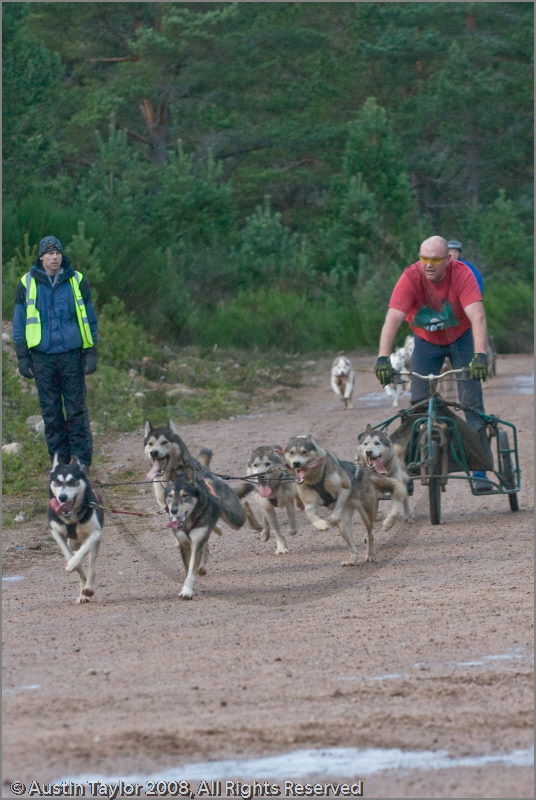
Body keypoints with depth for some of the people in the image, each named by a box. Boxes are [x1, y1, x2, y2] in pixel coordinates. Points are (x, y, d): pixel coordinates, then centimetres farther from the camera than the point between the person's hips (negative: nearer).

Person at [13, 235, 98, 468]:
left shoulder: (76, 281, 4)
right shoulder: (27, 284, 4)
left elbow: (89, 319, 8)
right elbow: (19, 324, 8)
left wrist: (91, 353, 1)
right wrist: (22, 357, 3)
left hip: (72, 354, -1)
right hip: (43, 357, 1)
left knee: (76, 410, -1)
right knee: (50, 412, 4)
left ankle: (82, 461, 5)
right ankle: (58, 461, 13)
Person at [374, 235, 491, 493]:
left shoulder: (461, 274, -30)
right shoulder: (411, 278, -28)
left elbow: (477, 316, -39)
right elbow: (393, 319, -37)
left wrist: (480, 355, -53)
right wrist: (383, 358, -50)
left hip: (461, 337, -1)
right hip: (426, 341, 1)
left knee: (472, 401, -10)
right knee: (418, 404, -6)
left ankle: (479, 472, -7)